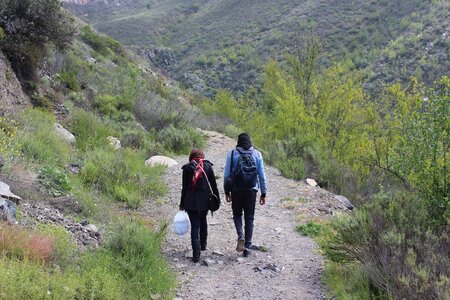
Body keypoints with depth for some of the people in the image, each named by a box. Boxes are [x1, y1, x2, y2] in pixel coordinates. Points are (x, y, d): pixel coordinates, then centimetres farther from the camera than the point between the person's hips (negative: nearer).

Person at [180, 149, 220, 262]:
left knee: (194, 226, -1)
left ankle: (196, 254, -9)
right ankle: (203, 244, 39)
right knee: (203, 221, 24)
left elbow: (184, 187, 1)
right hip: (204, 200, 2)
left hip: (191, 201, -2)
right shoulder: (207, 166, 0)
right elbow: (213, 184, 1)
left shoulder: (187, 168, -1)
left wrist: (182, 204, 7)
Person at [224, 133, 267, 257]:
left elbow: (227, 174, -1)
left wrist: (227, 191, 8)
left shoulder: (232, 153, -1)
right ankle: (247, 246, 9)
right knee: (249, 218, 10)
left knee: (237, 214, 17)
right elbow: (262, 175, 4)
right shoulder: (257, 154, 3)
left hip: (236, 189, -1)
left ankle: (240, 236, -8)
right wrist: (263, 193, 10)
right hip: (251, 190, 1)